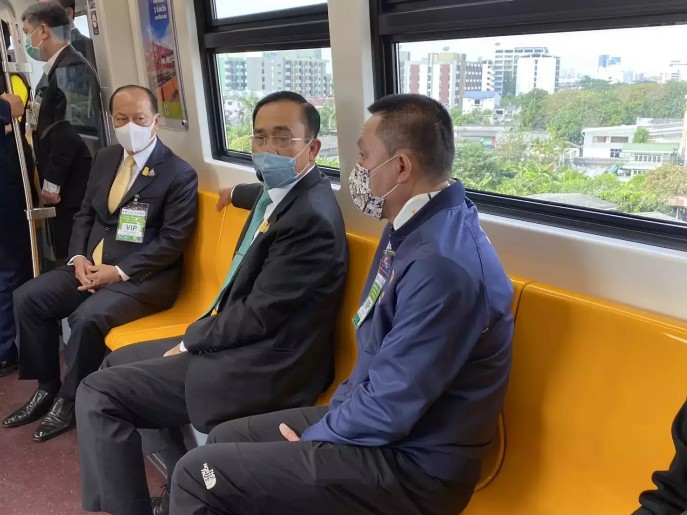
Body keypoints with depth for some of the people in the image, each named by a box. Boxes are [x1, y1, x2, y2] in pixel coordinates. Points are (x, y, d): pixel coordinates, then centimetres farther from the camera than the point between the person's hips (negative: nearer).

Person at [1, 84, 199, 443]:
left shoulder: (179, 173, -11)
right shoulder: (105, 159, 11)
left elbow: (173, 241, -15)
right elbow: (85, 215, 16)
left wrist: (119, 271, -20)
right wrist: (78, 257, -4)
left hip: (144, 276, -7)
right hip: (92, 265, 7)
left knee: (87, 317, -29)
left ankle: (71, 402, -4)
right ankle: (47, 387, 11)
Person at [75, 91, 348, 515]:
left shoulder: (311, 217, -24)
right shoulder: (284, 188, 6)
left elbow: (258, 316, -23)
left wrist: (191, 340, -8)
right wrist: (237, 193, 53)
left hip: (260, 367, -11)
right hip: (243, 340, 11)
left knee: (98, 394, -10)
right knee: (119, 363, 21)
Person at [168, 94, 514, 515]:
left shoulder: (442, 264, -29)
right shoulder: (414, 228, 5)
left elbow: (389, 409, -25)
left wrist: (314, 437, -8)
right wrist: (335, 414, 4)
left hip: (410, 464, -9)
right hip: (376, 422, 9)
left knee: (199, 473, -10)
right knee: (226, 437, 14)